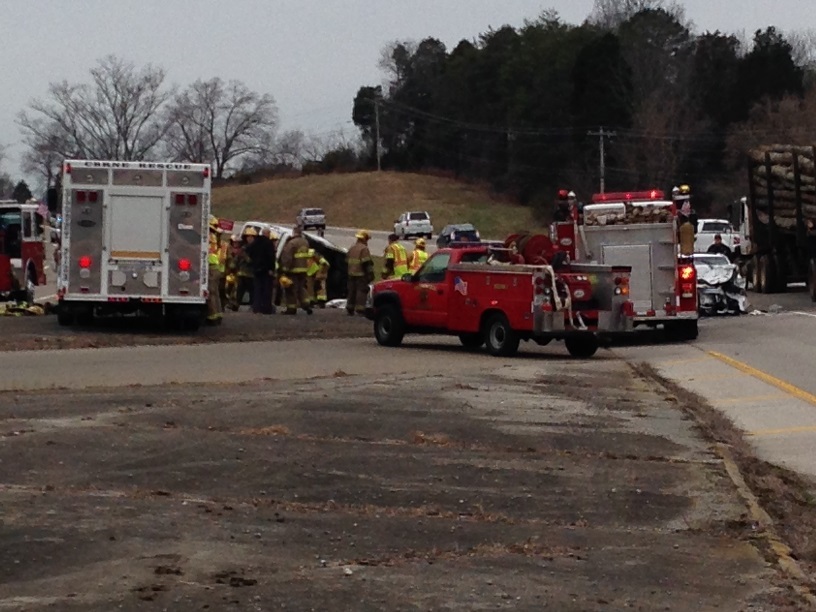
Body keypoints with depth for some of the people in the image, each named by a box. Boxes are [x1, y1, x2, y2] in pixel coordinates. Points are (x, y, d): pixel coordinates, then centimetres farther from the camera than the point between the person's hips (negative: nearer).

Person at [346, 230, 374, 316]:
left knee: (351, 291, 14)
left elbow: (347, 261, 22)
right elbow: (367, 263, -18)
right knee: (361, 291, -6)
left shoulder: (352, 249, 15)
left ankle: (350, 309, 18)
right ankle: (360, 309, -11)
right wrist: (370, 273, -14)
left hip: (351, 274, 8)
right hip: (361, 274, -8)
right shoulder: (364, 249, -13)